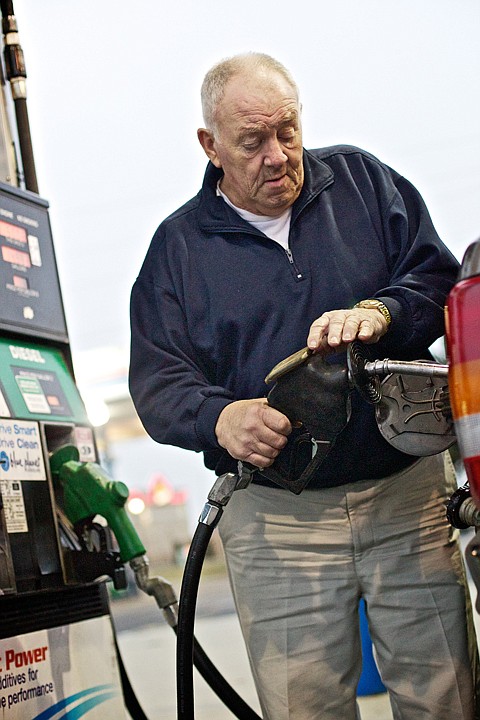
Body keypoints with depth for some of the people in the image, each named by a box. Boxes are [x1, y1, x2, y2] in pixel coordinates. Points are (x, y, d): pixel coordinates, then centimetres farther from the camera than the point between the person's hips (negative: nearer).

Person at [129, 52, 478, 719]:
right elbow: (156, 378, 0)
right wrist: (220, 418, -22)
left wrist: (378, 312, -18)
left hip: (408, 494, 1)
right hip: (276, 522, 0)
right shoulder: (179, 244, 7)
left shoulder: (362, 180, 9)